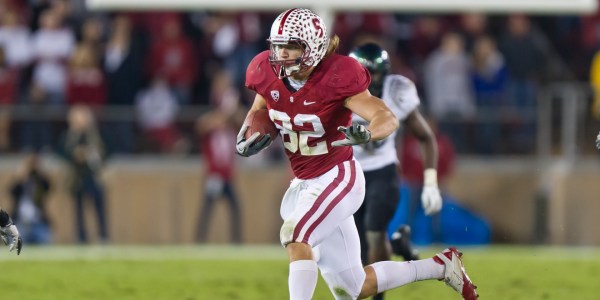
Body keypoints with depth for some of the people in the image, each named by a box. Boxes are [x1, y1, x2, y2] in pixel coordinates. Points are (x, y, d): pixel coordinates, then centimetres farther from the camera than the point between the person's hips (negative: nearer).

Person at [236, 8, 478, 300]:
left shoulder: (335, 77, -22)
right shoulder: (270, 76, -6)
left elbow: (388, 119, -28)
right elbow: (259, 111, 15)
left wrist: (366, 134, -50)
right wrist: (247, 139, -6)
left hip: (339, 178, -7)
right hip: (303, 185, 7)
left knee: (294, 234, -33)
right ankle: (440, 265, 28)